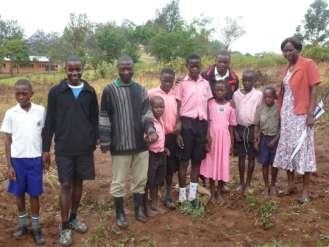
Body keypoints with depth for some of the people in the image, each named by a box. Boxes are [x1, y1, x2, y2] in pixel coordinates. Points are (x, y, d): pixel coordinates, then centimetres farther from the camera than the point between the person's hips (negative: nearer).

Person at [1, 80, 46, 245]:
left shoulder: (40, 111, -3)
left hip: (35, 159, -1)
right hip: (17, 159, 1)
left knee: (34, 194, 7)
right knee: (19, 193, 13)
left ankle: (36, 227, 21)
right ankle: (22, 224, 32)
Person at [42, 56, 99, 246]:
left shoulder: (90, 92, 2)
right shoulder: (56, 92, -2)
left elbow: (95, 119, 7)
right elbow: (50, 121, 0)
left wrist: (94, 142, 4)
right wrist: (46, 148, -1)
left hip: (84, 147, 2)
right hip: (64, 148, -2)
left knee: (79, 183, 12)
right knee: (66, 185, 1)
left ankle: (74, 218, 30)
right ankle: (65, 227, 13)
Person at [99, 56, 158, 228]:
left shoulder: (140, 89, 7)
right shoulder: (109, 90, -5)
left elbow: (146, 112, 8)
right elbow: (103, 117, -3)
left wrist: (150, 129, -10)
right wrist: (104, 141, -6)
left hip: (140, 143, 4)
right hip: (120, 144, -3)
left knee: (141, 179, 14)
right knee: (119, 181, 7)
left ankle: (139, 208, 32)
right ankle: (120, 213, 25)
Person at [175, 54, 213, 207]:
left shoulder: (205, 84, 9)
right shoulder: (182, 84, 0)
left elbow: (208, 107, 10)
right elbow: (177, 109, -1)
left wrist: (208, 130, 6)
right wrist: (178, 131, -7)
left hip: (202, 124, 4)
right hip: (187, 123, -3)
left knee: (197, 160, 9)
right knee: (184, 160, 2)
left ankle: (192, 195, 21)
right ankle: (182, 197, 13)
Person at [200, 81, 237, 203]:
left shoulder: (230, 106, 4)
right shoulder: (210, 103, 0)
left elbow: (231, 126, 7)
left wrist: (231, 144, 6)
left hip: (224, 138, 1)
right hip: (212, 137, -1)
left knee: (223, 164, 4)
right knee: (211, 163, 3)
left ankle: (219, 191, 20)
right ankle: (212, 193, 15)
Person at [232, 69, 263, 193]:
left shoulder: (258, 94, -3)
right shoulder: (236, 94, 3)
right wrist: (234, 130, 0)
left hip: (252, 128, -1)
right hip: (240, 128, 2)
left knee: (251, 156, 6)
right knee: (241, 156, 7)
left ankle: (248, 183, 18)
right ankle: (241, 183, 17)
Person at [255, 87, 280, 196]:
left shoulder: (278, 108, -11)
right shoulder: (260, 108, -4)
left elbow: (281, 126, -8)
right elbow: (257, 126, 2)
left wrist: (275, 140, -13)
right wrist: (256, 139, -6)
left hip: (275, 138, -2)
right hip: (264, 138, 2)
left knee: (274, 163, 8)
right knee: (265, 163, 7)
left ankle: (273, 185, 25)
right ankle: (266, 186, 20)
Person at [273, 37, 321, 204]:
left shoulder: (308, 64, -7)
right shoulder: (287, 68, 13)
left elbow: (313, 91, -11)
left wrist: (311, 114, -18)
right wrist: (280, 112, 10)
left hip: (301, 114, -7)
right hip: (286, 113, 7)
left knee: (303, 149, -2)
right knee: (287, 149, 10)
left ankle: (306, 190, 7)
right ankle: (290, 184, 23)